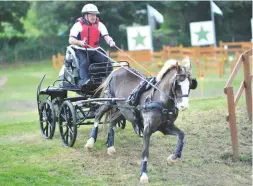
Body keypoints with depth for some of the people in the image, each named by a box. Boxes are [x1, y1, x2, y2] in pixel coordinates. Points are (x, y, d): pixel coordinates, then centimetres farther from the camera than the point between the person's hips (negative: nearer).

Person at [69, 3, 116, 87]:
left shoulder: (99, 25, 9)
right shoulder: (78, 25, -3)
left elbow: (106, 36, -1)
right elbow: (71, 40, -11)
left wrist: (110, 41, -25)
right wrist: (80, 42, -33)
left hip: (95, 51, 4)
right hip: (81, 51, -4)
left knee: (107, 60, -20)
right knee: (84, 62, -33)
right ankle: (84, 80, -48)